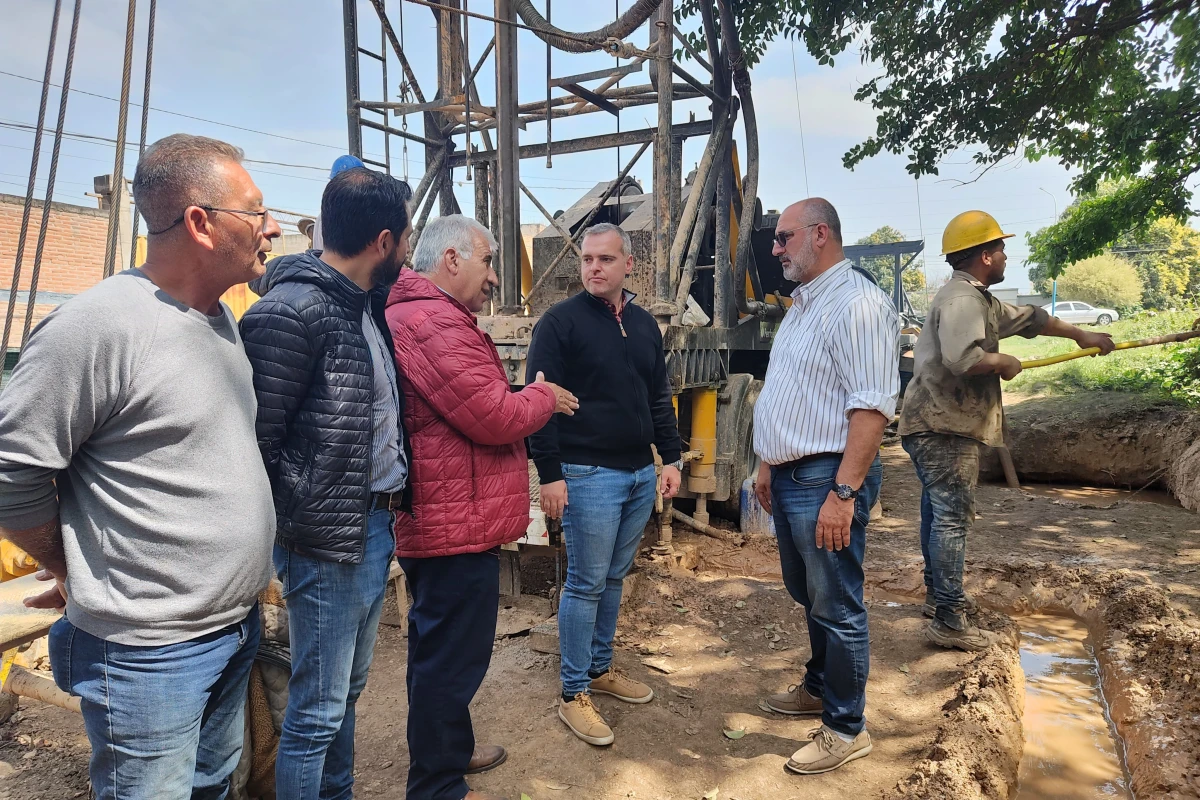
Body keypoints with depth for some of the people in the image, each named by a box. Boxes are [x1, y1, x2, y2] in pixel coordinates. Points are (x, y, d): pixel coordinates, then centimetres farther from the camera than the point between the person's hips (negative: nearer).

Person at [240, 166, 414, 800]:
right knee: (317, 709, 6)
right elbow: (257, 435, -18)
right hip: (329, 541, -9)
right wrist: (302, 519, -12)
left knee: (347, 689, 22)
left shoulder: (367, 305, 12)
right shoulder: (294, 309, -17)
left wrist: (393, 504, 8)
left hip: (376, 529, 9)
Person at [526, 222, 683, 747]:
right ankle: (573, 694, 13)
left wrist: (670, 458, 12)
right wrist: (550, 474, -15)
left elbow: (659, 398, 18)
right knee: (586, 583, 0)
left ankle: (600, 668, 32)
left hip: (640, 473, 6)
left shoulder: (644, 325, 11)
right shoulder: (560, 322, -8)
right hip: (588, 474, -6)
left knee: (614, 578, 16)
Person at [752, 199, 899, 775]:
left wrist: (843, 491, -25)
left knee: (836, 607, 4)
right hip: (789, 475, 9)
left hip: (826, 478, -9)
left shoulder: (857, 303, -15)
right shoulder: (802, 304, 15)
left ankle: (845, 728, 19)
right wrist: (769, 465, 20)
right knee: (807, 595, 21)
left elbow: (871, 406, -22)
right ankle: (820, 687, 40)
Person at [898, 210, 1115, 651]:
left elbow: (1028, 318, 32)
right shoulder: (962, 298, -16)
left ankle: (938, 595, 32)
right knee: (952, 518, -8)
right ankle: (949, 621, -3)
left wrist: (1082, 335, 41)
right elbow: (964, 358, -31)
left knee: (939, 513, 18)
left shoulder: (979, 300, 18)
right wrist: (1005, 362, -12)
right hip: (943, 428, -11)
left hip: (939, 426, 11)